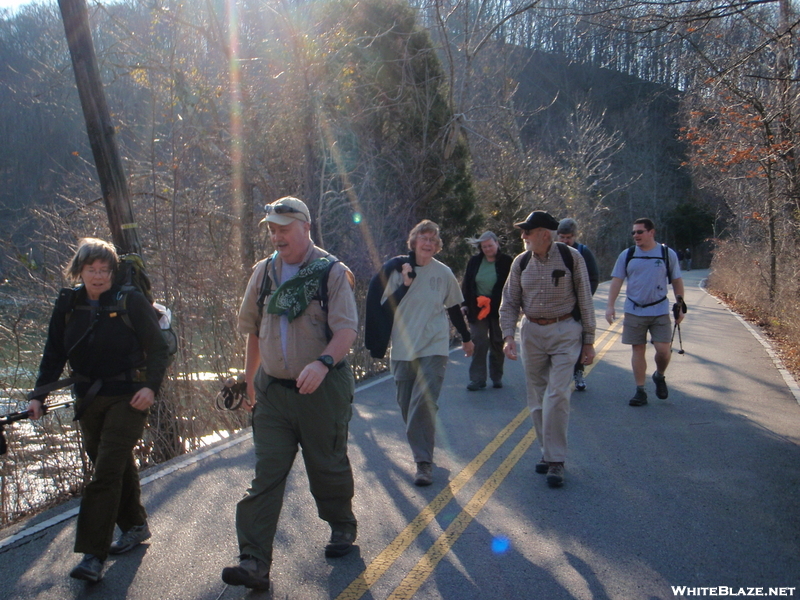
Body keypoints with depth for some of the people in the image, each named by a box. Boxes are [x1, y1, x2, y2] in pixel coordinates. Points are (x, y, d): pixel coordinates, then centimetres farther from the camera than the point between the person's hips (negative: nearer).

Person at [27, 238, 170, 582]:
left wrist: (151, 386, -20)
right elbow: (54, 355, 9)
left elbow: (158, 350, -7)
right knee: (118, 466, 16)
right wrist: (39, 395, -1)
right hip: (89, 399, 5)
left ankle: (94, 555, -8)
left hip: (127, 398, -5)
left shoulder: (131, 302, -9)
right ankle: (135, 526, 35)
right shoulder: (68, 304, 4)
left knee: (107, 471, -10)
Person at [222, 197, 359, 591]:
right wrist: (249, 379, 18)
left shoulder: (331, 271, -7)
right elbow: (253, 329, 17)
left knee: (328, 467, 11)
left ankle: (342, 527, 37)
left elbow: (346, 329, -15)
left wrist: (323, 362, -33)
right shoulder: (264, 272, 8)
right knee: (266, 475, -2)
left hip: (323, 389, -3)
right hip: (273, 389, 4)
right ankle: (254, 563, -2)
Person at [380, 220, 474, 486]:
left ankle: (424, 461, -11)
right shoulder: (398, 270, 3)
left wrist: (466, 338, 23)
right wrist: (405, 284, -13)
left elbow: (454, 308, 15)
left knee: (424, 402, -15)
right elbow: (386, 307, -3)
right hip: (403, 347, 2)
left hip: (434, 347, -2)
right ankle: (421, 450, 29)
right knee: (406, 403, 8)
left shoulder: (444, 273, 3)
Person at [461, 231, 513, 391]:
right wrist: (465, 304, 1)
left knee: (497, 344, 8)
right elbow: (466, 283, 8)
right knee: (478, 343, -4)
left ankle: (497, 377, 21)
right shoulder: (474, 261, 5)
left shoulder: (506, 262, -3)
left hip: (498, 310, -1)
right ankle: (477, 379, -2)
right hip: (477, 309, 1)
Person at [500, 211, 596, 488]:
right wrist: (508, 336, -8)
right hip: (532, 333, 4)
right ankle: (548, 452, 25)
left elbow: (584, 299, -2)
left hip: (565, 332, -4)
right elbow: (509, 302, 6)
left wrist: (588, 340, -2)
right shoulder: (521, 262, 2)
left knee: (556, 397, -12)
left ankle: (556, 461, -2)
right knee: (537, 399, 9)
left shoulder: (570, 257, -7)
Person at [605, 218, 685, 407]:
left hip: (660, 311, -1)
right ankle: (640, 391, 11)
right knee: (638, 350, 3)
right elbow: (616, 280, 3)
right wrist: (610, 306, -6)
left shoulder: (668, 254, 1)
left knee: (663, 349, -7)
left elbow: (677, 281, 7)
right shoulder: (627, 255, 3)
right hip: (634, 311, 1)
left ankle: (659, 377, 24)